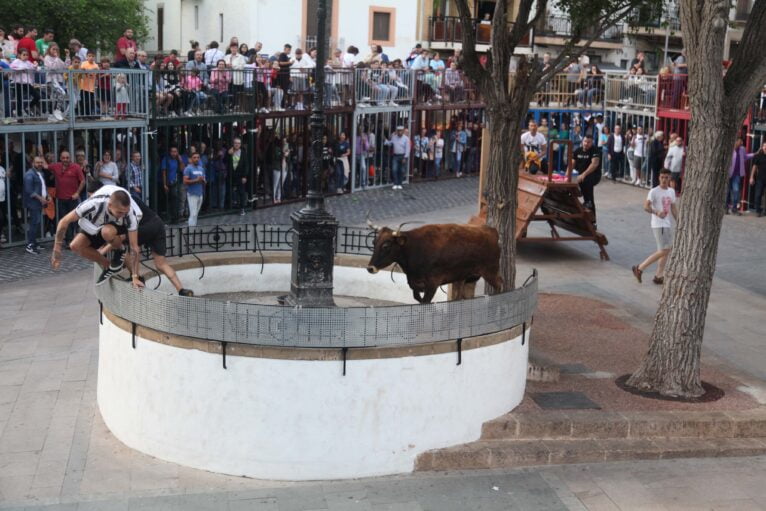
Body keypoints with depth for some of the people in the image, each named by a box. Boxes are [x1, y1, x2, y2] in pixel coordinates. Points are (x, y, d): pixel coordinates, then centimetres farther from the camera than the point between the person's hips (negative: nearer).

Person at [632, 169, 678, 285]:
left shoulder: (672, 191, 11)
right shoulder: (654, 191, -12)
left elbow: (673, 209, 18)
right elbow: (646, 207, -21)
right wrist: (657, 212, -38)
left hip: (668, 224, 8)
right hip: (658, 225, -8)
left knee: (667, 250, 8)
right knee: (663, 251, -11)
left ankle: (659, 276, 15)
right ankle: (639, 268, -3)